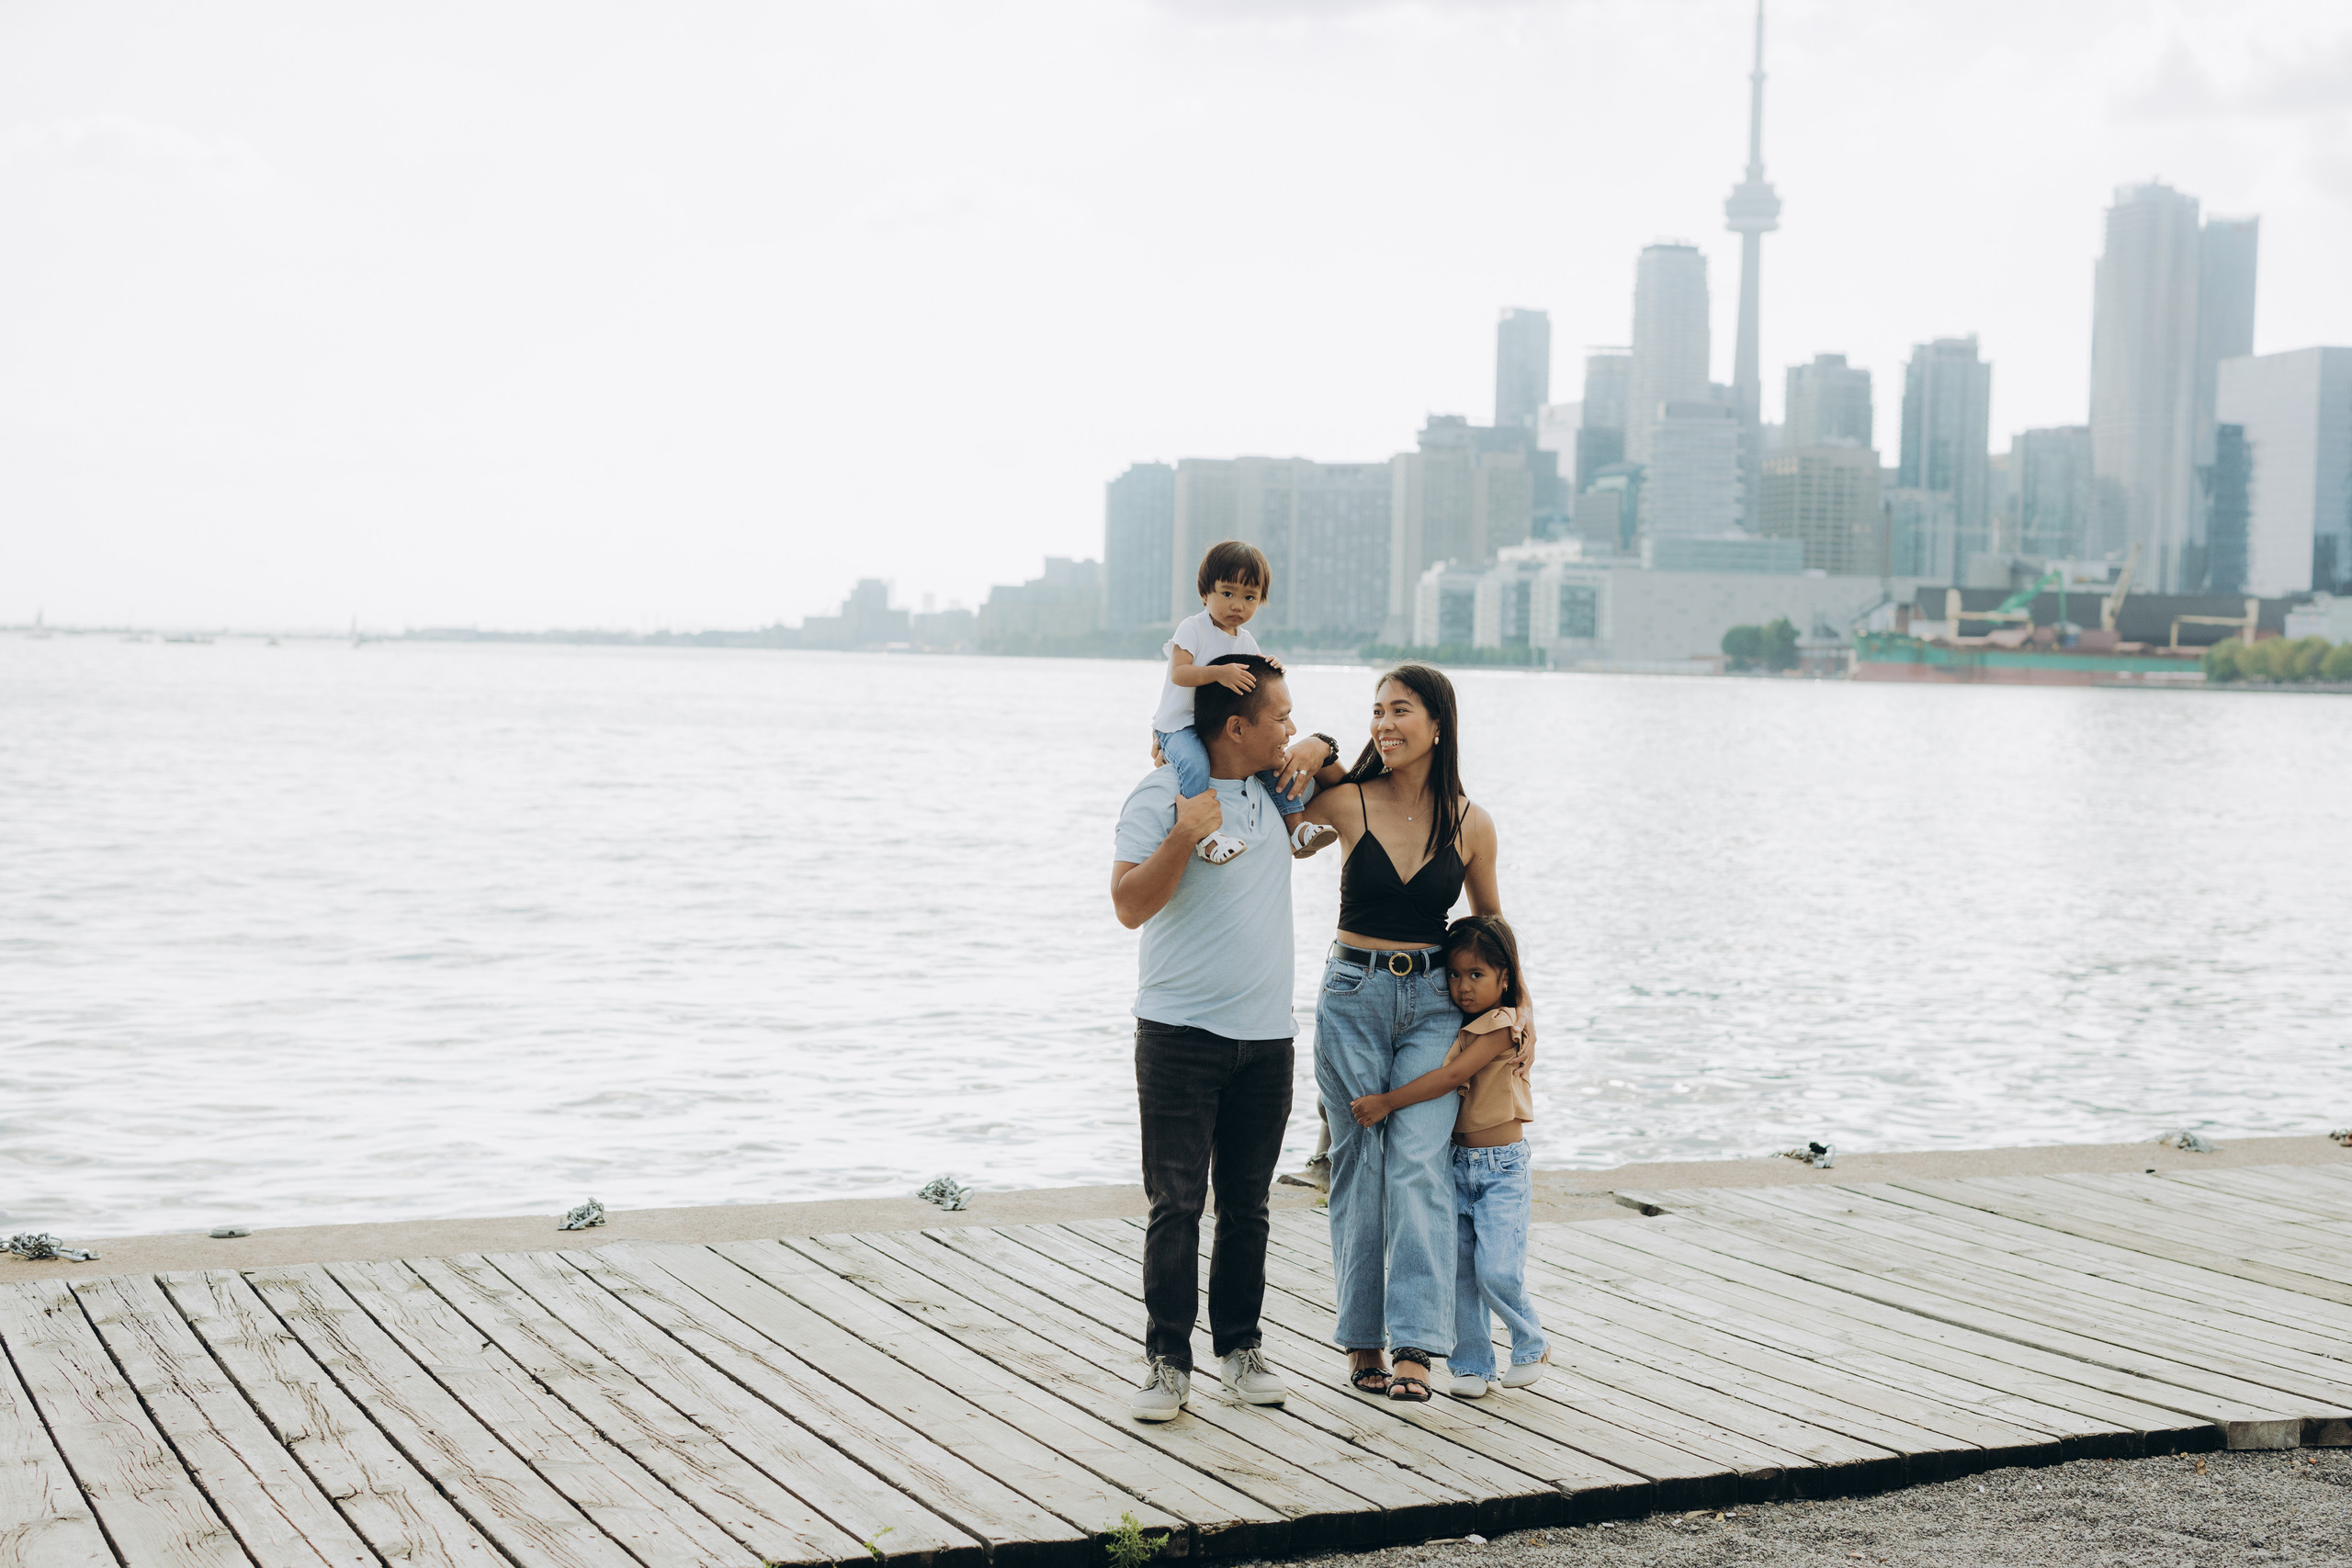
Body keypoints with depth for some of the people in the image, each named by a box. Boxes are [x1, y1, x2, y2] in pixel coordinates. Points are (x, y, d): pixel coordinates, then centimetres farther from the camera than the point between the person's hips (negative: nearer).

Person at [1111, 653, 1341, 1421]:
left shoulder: (1276, 787, 10)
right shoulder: (1160, 796, -8)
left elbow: (1325, 748, 32)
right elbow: (1130, 906, -15)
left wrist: (1312, 750, 9)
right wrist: (1185, 836, -26)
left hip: (1266, 1037, 5)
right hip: (1180, 1034, -5)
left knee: (1247, 1206, 10)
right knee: (1176, 1206, -5)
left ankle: (1239, 1349, 19)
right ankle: (1168, 1363, 1)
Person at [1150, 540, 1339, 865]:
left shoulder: (1246, 640, 11)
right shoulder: (1192, 629, -10)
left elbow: (1254, 682, 16)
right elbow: (1178, 673, -22)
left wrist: (1272, 669, -7)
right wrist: (1221, 672, -36)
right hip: (1179, 725, -7)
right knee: (1194, 763, -37)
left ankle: (1294, 828, 5)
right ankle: (1206, 833, -39)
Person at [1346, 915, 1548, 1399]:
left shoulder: (1502, 1025, -14)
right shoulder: (1456, 1026, 10)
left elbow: (1453, 1075, -23)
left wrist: (1387, 1101, -24)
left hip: (1502, 1166, -6)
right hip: (1457, 1164, 7)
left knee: (1497, 1271, -11)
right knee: (1458, 1270, 4)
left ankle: (1532, 1346, 12)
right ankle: (1471, 1363, 15)